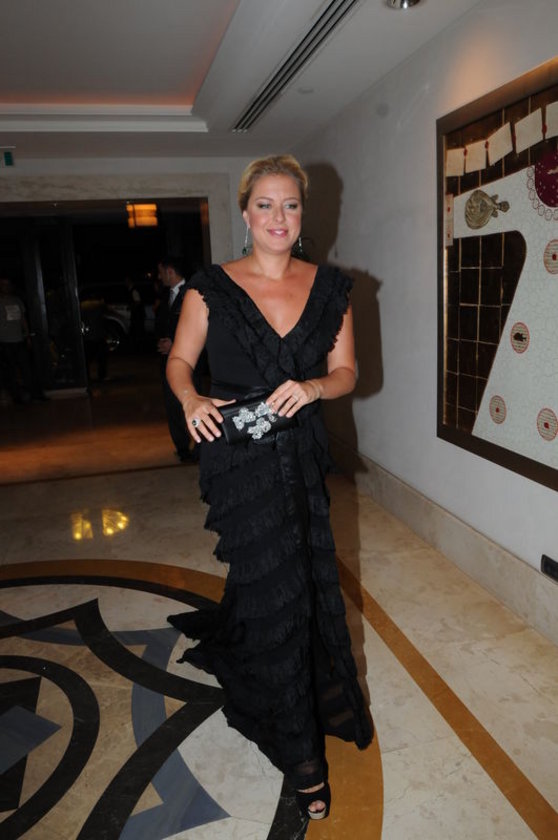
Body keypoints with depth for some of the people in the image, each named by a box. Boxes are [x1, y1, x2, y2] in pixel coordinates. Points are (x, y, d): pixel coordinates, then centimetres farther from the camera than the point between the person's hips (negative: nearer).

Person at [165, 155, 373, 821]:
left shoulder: (329, 288, 3)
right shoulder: (211, 288, -4)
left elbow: (346, 372, 6)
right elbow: (179, 359, 4)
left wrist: (312, 387, -15)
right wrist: (191, 399, -17)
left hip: (302, 457, 4)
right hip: (240, 460, -3)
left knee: (281, 577, 15)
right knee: (279, 594, 1)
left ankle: (229, 642, 50)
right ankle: (302, 756, 21)